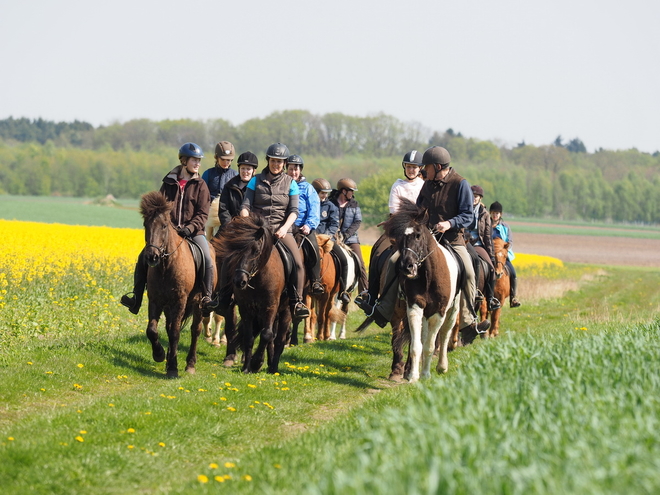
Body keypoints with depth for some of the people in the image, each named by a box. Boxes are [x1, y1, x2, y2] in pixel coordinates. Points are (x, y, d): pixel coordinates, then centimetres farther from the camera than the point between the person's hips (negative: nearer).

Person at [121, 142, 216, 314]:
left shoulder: (200, 185, 4)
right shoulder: (169, 183, 9)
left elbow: (203, 214, -2)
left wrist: (190, 228, -19)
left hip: (193, 232, -2)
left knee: (207, 260, -25)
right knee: (144, 257, -11)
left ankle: (206, 298, -15)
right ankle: (136, 297, -5)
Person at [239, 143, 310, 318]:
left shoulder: (290, 183, 9)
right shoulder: (256, 181, 10)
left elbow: (294, 211, 1)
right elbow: (246, 206, 4)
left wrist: (284, 228, -16)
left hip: (282, 230, 0)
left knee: (298, 262, -22)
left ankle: (297, 302, -15)